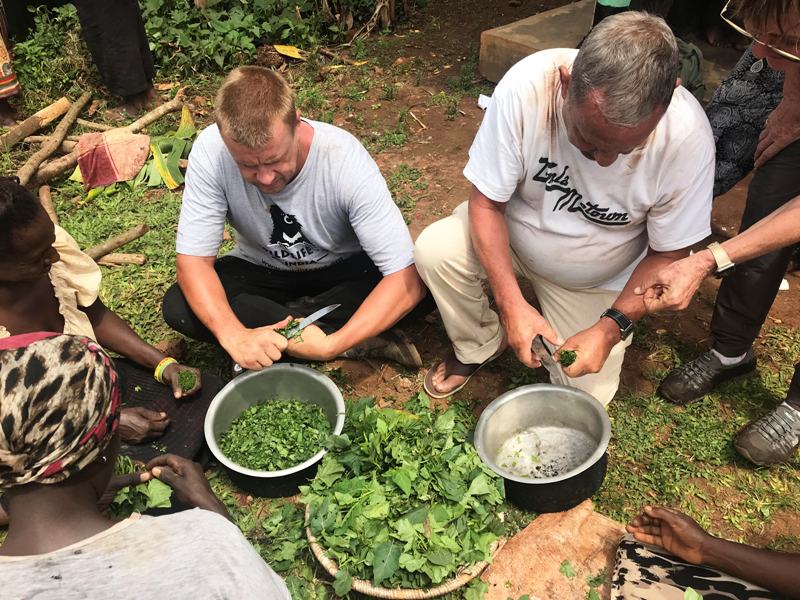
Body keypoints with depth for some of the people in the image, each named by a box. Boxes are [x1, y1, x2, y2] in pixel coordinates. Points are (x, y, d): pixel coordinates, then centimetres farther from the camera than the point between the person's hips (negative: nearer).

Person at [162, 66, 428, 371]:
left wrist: (331, 345, -44)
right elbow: (194, 260, -23)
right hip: (261, 271, 3)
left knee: (408, 286, -31)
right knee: (177, 306, -23)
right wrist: (235, 336, -42)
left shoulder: (345, 159, -32)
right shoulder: (210, 151, -27)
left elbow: (407, 279, -33)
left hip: (341, 270, -2)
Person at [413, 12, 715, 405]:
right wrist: (511, 303, -31)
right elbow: (486, 203, -21)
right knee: (434, 250, -26)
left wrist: (612, 328, -27)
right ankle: (480, 345, 4)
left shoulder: (688, 137, -29)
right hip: (514, 233, 1)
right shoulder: (525, 86, -32)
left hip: (597, 283, 0)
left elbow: (668, 254, -15)